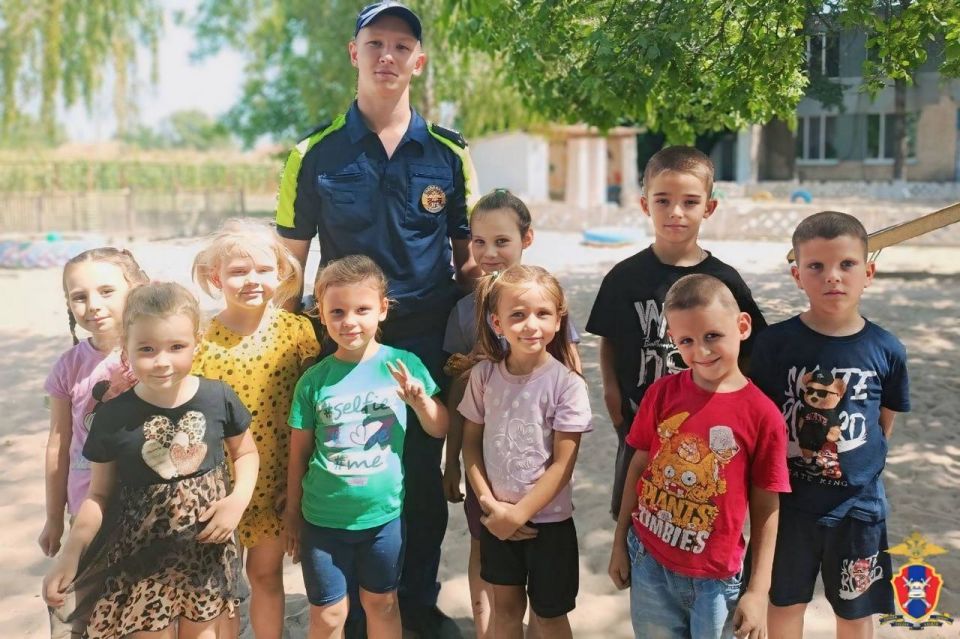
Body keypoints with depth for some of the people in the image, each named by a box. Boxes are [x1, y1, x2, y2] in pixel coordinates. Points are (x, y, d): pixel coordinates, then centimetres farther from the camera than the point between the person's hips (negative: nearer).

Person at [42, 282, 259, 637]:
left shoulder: (218, 398, -11)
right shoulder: (113, 416, -12)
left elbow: (246, 452, 6)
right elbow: (99, 494, -1)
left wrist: (239, 499, -11)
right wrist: (71, 553, -11)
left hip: (207, 551, 1)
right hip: (141, 559, -1)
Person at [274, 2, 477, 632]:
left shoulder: (449, 153, 2)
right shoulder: (315, 153, -1)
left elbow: (467, 255, 7)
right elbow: (290, 261, 2)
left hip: (427, 343, 1)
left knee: (424, 478, 12)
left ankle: (420, 601, 33)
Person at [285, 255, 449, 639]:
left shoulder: (404, 365, -9)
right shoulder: (314, 381, -10)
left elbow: (440, 430, 1)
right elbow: (299, 453, 0)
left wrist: (420, 401, -18)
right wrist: (293, 515, 7)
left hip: (385, 513, 1)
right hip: (324, 517, 0)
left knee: (381, 603, 19)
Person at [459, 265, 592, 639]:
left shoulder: (567, 384, -17)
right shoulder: (484, 374, -7)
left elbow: (562, 464, -16)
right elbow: (471, 443, 0)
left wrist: (517, 514, -14)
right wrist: (491, 505, -9)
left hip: (548, 520, -3)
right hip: (496, 519, 3)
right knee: (505, 607, 20)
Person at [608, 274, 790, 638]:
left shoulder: (762, 414, -13)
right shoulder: (662, 393, -7)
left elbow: (766, 509, -7)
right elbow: (638, 467, 3)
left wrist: (759, 591, -6)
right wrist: (619, 543, 8)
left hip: (714, 577, -2)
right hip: (648, 561, 2)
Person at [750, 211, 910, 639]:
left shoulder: (886, 350, -8)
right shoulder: (775, 343, -12)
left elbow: (885, 424, 6)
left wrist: (858, 464, 2)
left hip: (858, 502, 1)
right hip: (788, 499, -1)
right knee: (785, 602, 18)